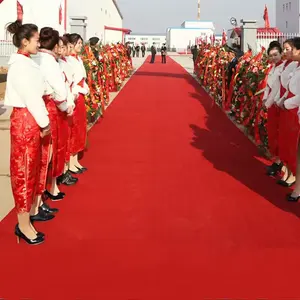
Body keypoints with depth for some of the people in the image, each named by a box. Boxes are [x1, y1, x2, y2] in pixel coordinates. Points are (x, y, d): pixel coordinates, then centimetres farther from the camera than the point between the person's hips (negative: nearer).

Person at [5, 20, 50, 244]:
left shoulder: (27, 63, 12)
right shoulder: (19, 65, -16)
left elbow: (36, 93, 9)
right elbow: (30, 97, -17)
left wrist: (43, 121, 6)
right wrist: (44, 122, -11)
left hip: (32, 120, 9)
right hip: (25, 120, -9)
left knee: (32, 166, 16)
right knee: (24, 169, -2)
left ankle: (28, 209, 30)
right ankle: (23, 224, 7)